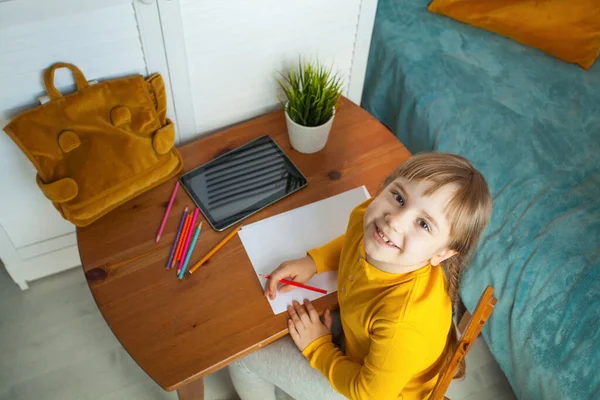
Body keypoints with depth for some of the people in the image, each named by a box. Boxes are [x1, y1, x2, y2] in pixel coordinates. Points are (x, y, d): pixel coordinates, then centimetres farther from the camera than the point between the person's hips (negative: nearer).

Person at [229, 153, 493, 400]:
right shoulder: (366, 218, -27)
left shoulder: (407, 324, -44)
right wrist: (313, 261, -9)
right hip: (358, 337, 6)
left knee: (244, 355, 1)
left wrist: (316, 348, -13)